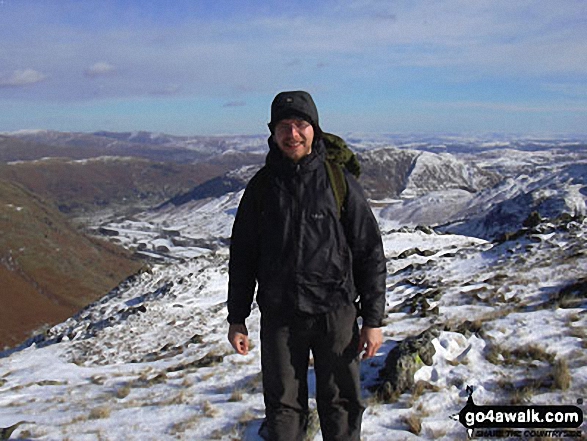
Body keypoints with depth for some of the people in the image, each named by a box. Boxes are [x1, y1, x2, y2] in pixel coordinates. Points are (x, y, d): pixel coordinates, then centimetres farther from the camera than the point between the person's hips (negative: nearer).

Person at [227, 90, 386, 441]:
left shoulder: (339, 181, -2)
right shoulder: (261, 186, 3)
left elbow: (370, 253, -1)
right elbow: (242, 256, 9)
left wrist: (373, 320, -4)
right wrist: (237, 319, 8)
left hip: (336, 314, -1)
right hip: (279, 316, 2)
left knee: (341, 402, 11)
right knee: (283, 405, 11)